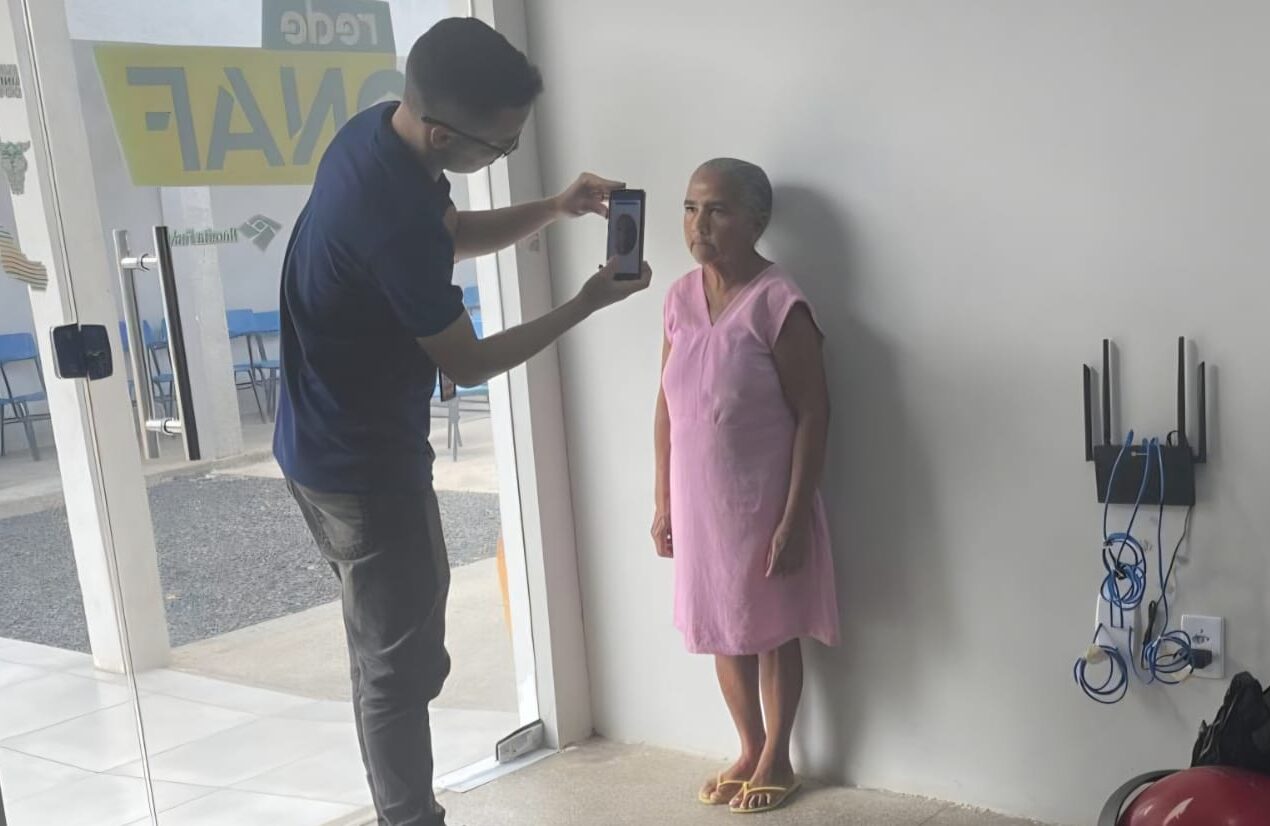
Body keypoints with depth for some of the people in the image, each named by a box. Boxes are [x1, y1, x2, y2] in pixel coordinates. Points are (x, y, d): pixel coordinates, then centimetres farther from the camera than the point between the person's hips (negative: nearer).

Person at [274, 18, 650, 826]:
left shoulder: (378, 130, -3)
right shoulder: (394, 217, -31)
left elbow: (455, 233, 15)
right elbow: (469, 364, -19)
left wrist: (555, 208, 0)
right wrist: (588, 303, -12)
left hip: (338, 445, 10)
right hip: (365, 463, -10)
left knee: (399, 648, 21)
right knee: (399, 665, 4)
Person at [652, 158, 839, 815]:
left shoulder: (778, 303, -16)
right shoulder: (679, 298, 2)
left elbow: (812, 414, -15)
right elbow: (667, 405, 8)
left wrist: (794, 516, -17)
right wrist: (662, 502, 8)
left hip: (764, 504, -6)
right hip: (699, 504, 6)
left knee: (772, 631, 11)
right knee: (723, 630, 17)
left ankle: (777, 759, 30)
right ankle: (749, 751, 36)